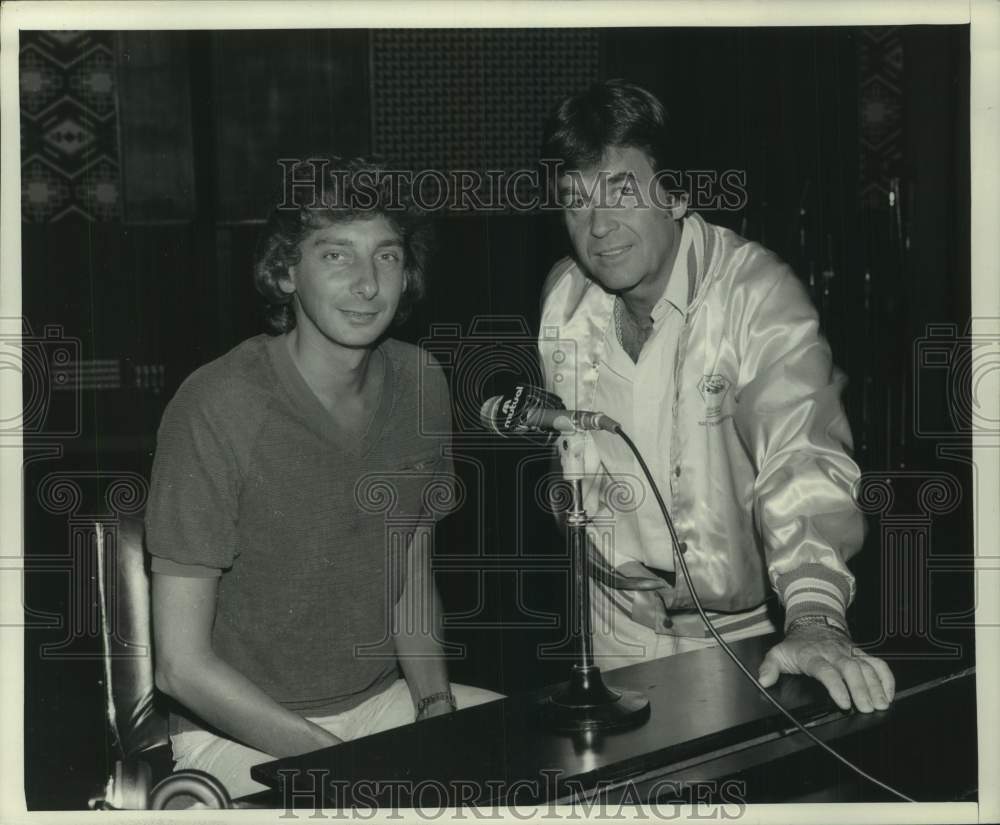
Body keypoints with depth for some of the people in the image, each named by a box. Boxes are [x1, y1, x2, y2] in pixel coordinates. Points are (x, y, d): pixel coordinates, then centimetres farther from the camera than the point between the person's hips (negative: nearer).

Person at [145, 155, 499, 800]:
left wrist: (436, 703, -5)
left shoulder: (420, 383, 0)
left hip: (386, 699, 6)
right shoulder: (217, 407, -20)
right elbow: (181, 665, -18)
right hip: (237, 733, -6)